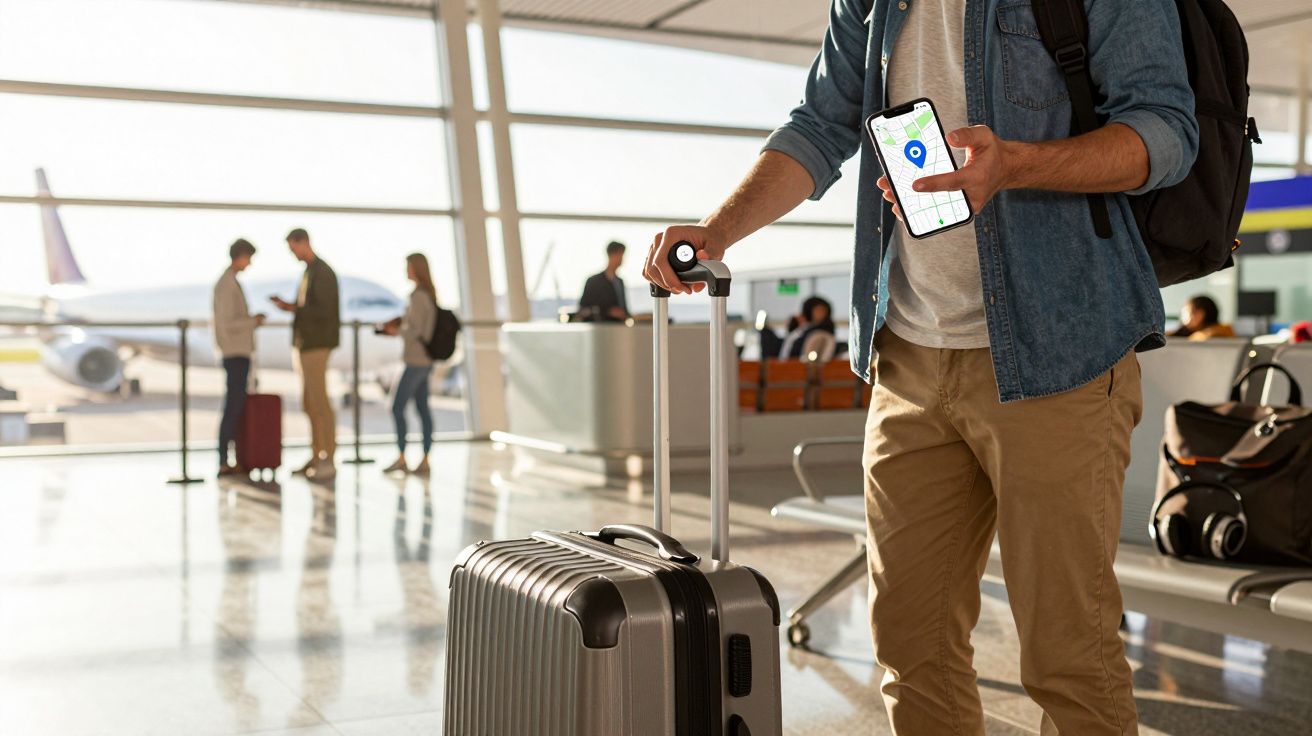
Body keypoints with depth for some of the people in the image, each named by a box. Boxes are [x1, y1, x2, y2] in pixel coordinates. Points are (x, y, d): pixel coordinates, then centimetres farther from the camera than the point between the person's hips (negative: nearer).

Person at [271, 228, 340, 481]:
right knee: (309, 403, 11)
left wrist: (293, 308, -16)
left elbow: (324, 311, -21)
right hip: (306, 344, 10)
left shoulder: (322, 272, -13)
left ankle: (328, 460, -6)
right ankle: (316, 457, 17)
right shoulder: (309, 271, 17)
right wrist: (288, 306, 5)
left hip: (317, 344, -10)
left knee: (319, 401, -9)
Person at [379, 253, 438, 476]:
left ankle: (401, 458, -3)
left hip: (417, 361, -9)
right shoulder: (428, 294, 13)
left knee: (397, 408, -5)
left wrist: (396, 331, -3)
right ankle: (424, 461, 6)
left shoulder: (418, 296, -17)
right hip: (424, 361, 9)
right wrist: (401, 322, 13)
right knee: (422, 409, 7)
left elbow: (415, 332, -20)